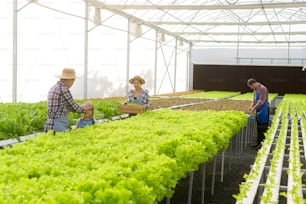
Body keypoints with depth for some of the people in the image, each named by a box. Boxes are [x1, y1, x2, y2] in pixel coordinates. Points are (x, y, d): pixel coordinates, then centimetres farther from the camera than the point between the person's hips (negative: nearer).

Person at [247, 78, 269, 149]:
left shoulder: (262, 89, -18)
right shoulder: (255, 89, 12)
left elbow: (261, 101, -22)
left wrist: (254, 108, -16)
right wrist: (251, 106, 4)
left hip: (263, 110, -9)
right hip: (258, 110, 9)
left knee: (263, 128, -3)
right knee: (258, 127, 14)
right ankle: (258, 142, 21)